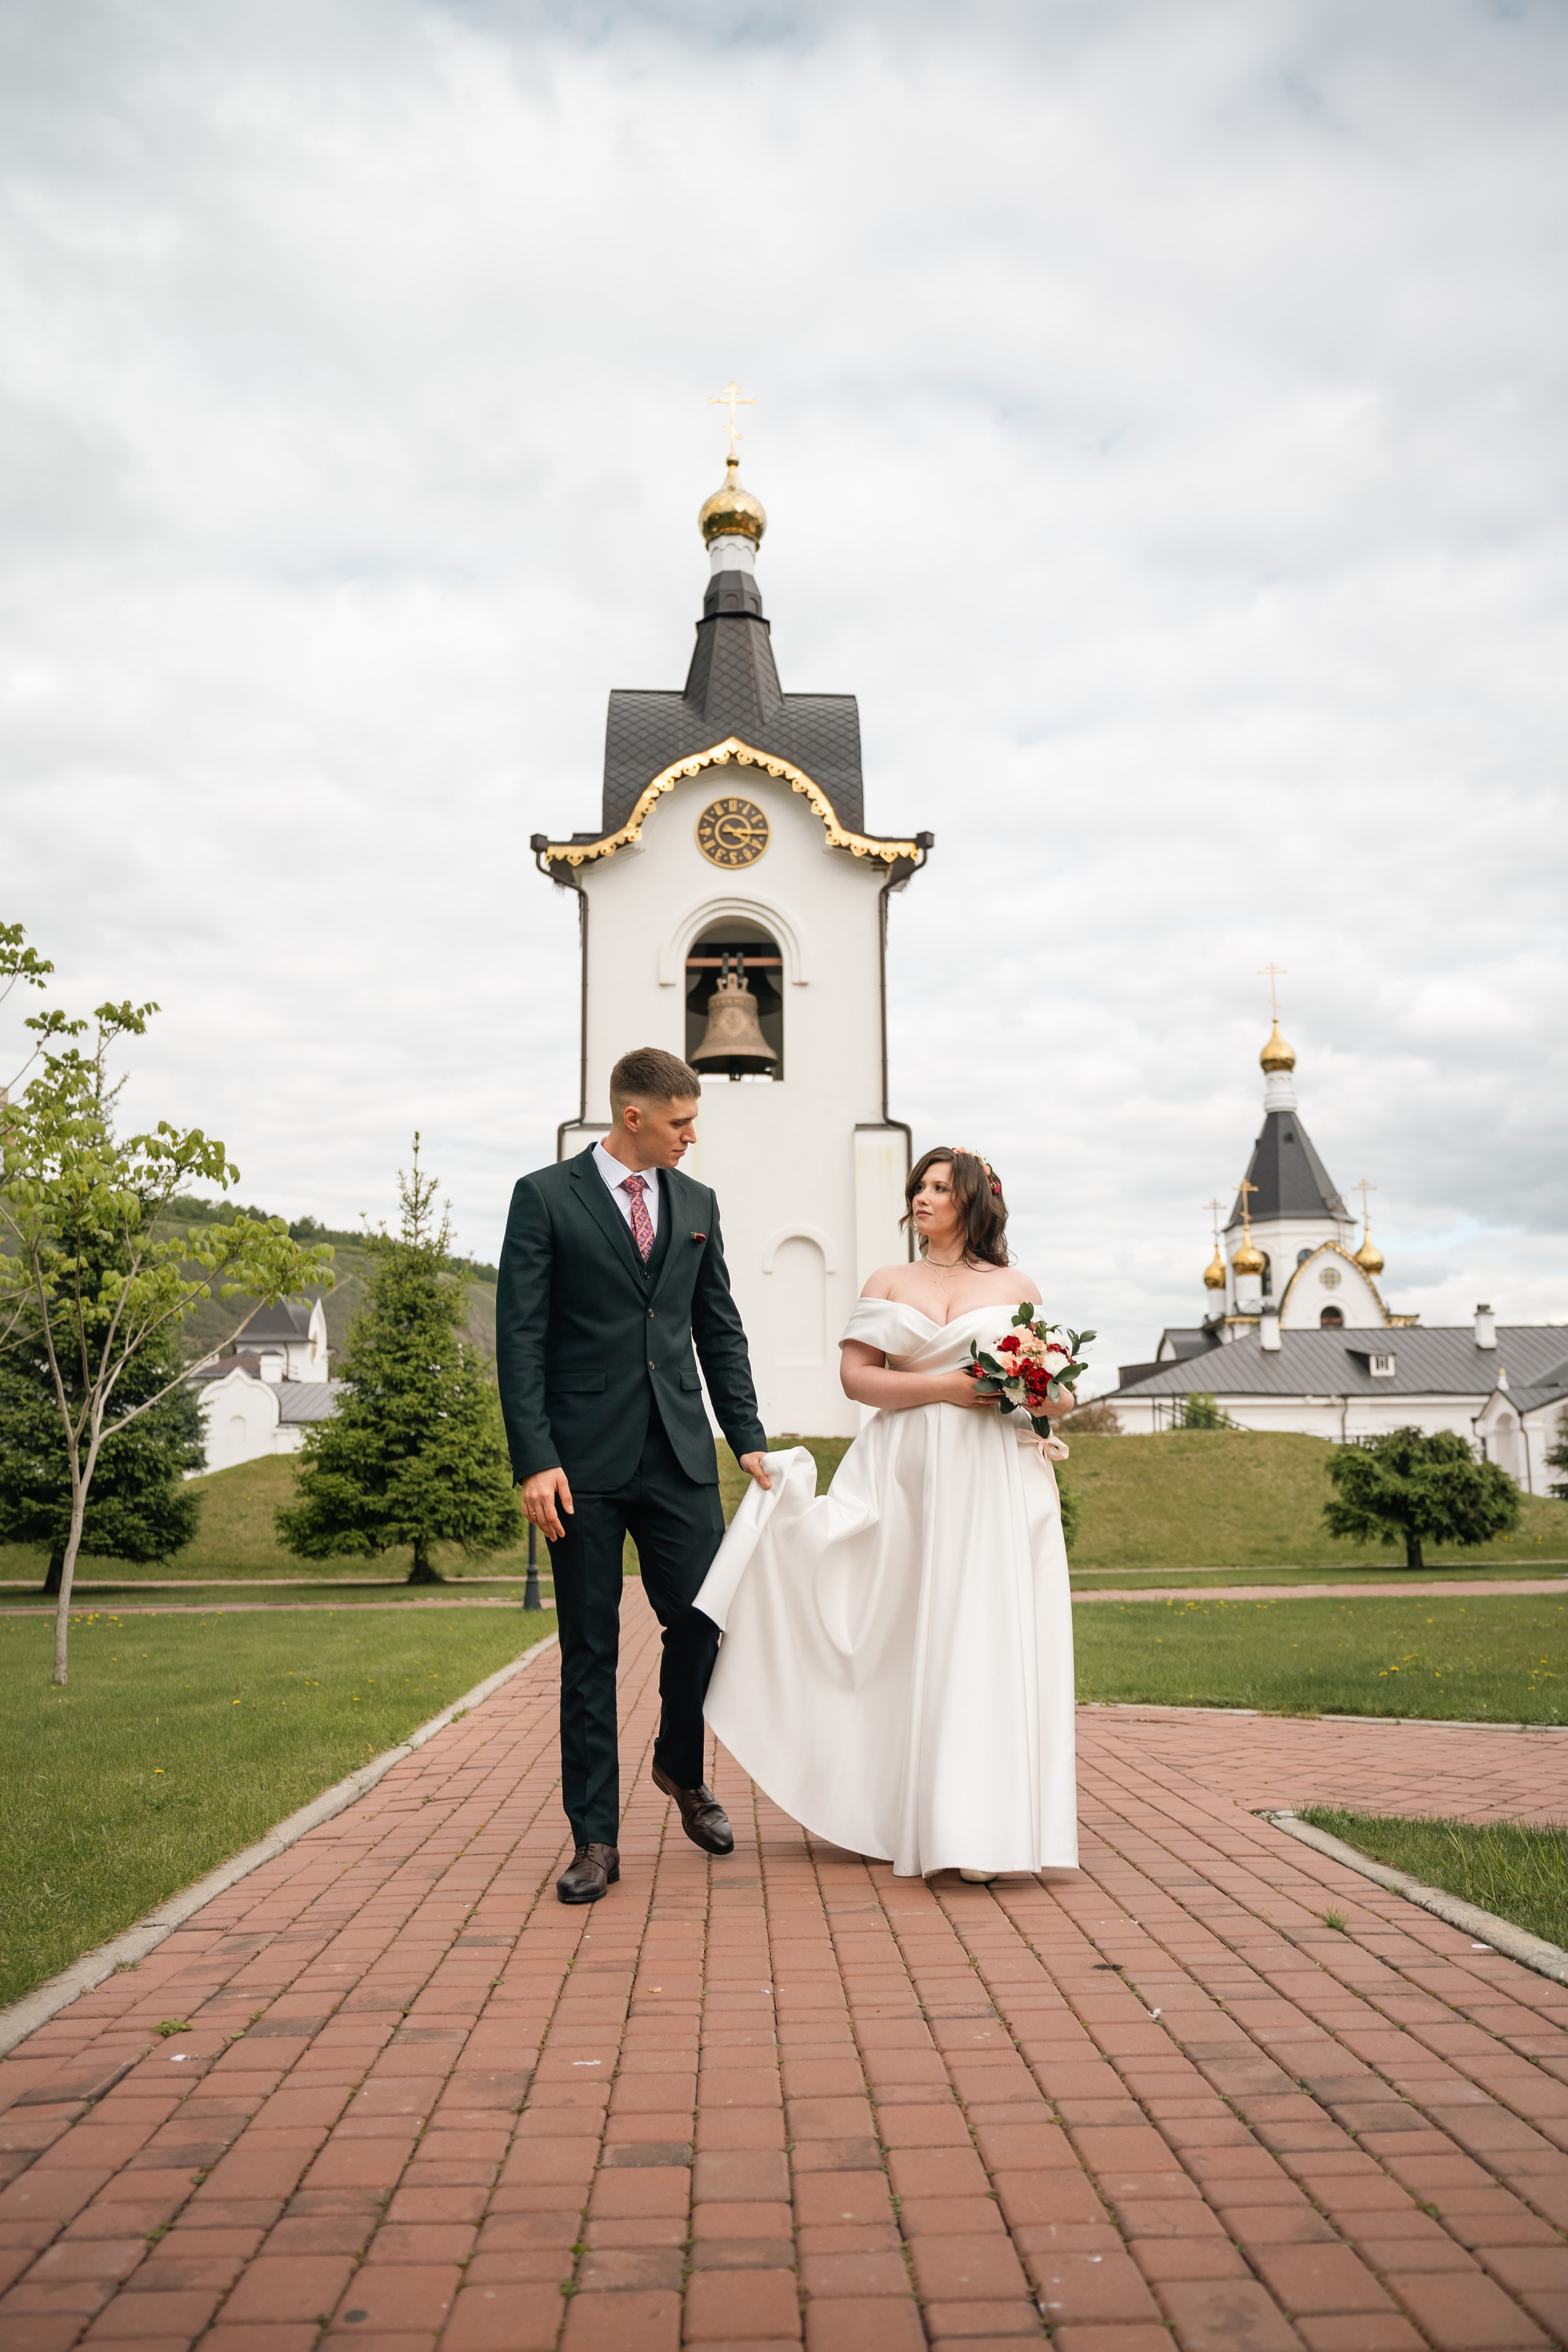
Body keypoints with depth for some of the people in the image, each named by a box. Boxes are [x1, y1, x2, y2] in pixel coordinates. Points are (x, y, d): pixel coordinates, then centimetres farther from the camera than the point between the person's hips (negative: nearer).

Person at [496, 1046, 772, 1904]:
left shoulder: (697, 1204, 12)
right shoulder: (545, 1198, -2)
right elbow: (519, 1339, -6)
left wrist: (749, 1438, 8)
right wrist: (535, 1460, -14)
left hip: (681, 1455, 4)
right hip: (584, 1460, -4)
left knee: (701, 1620, 2)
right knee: (589, 1649, 4)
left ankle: (682, 1768, 32)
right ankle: (595, 1838, 15)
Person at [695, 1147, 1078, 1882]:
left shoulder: (1018, 1288, 12)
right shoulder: (888, 1282, 12)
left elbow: (1059, 1391, 14)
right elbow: (856, 1376, 1)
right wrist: (946, 1387, -10)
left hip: (994, 1483, 0)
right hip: (908, 1473, 0)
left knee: (993, 1635, -4)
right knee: (911, 1640, -1)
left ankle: (988, 1818, 2)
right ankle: (916, 1817, 9)